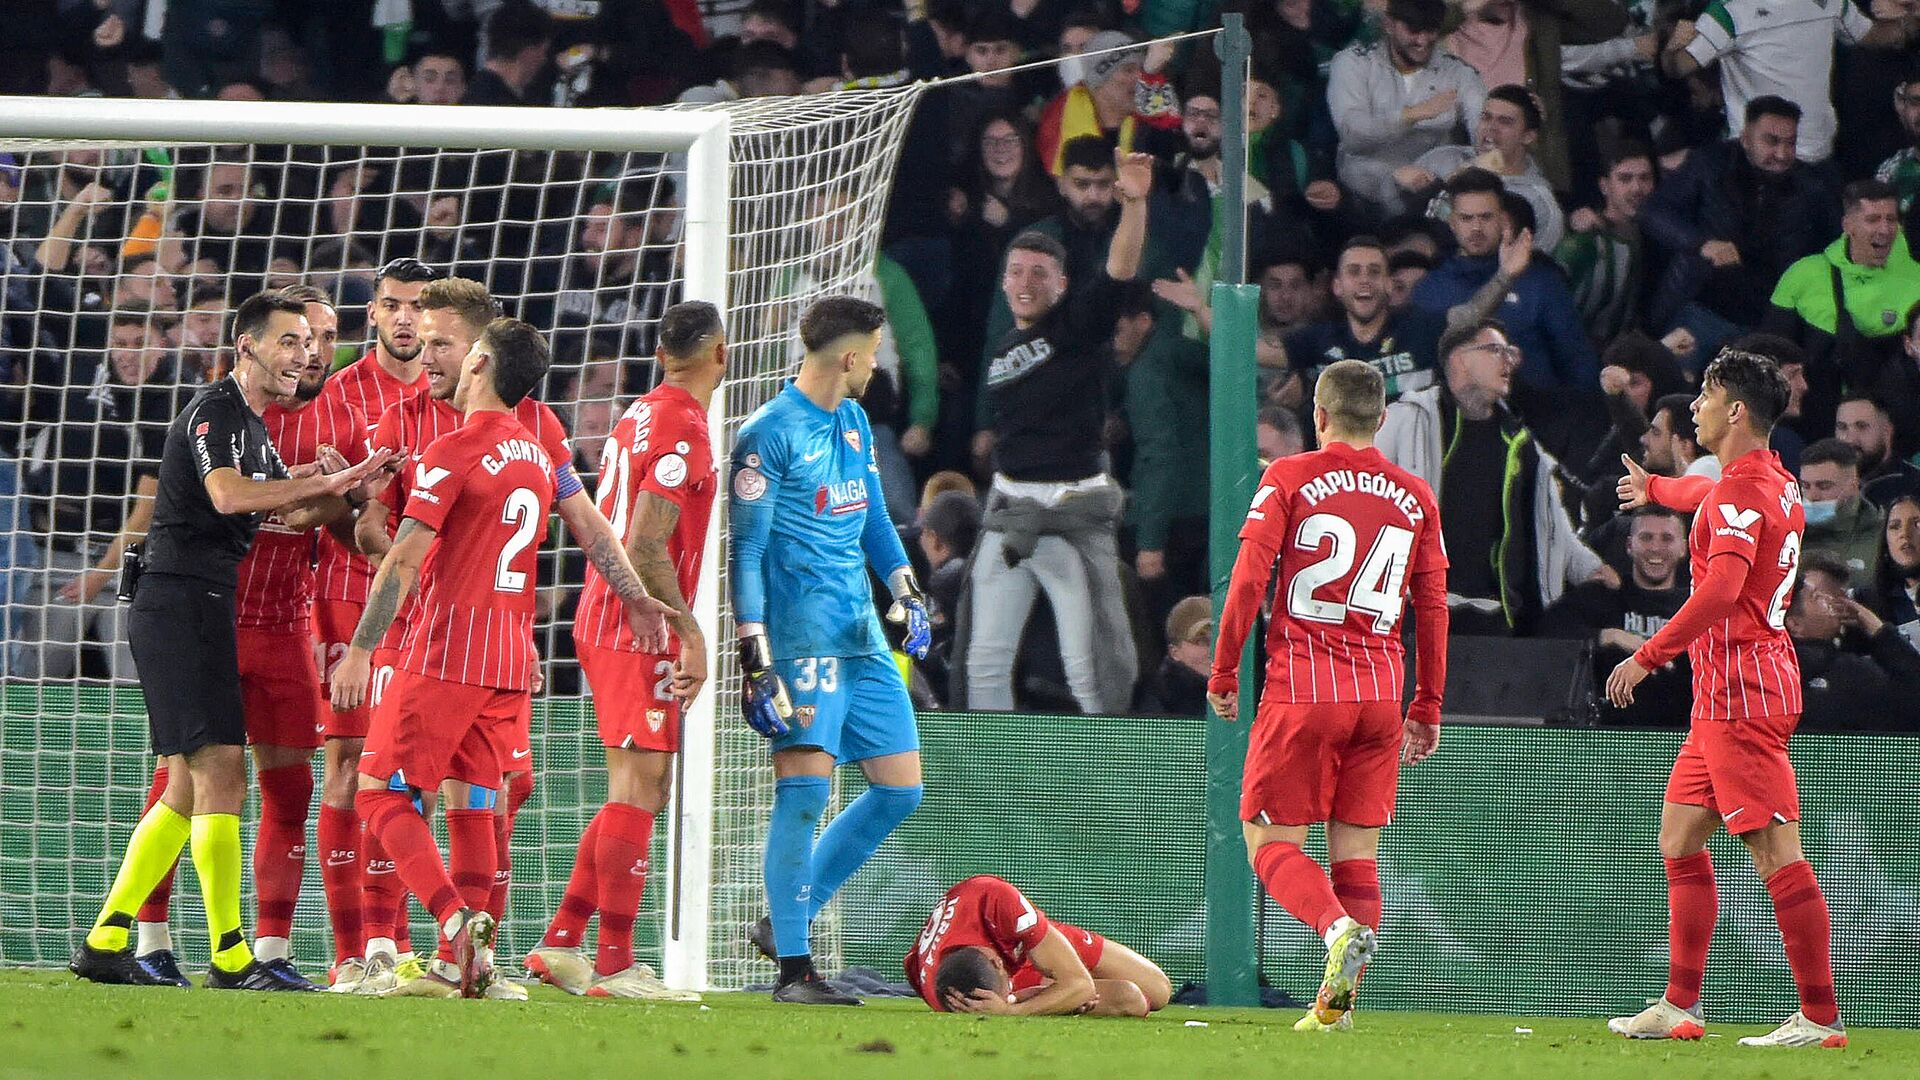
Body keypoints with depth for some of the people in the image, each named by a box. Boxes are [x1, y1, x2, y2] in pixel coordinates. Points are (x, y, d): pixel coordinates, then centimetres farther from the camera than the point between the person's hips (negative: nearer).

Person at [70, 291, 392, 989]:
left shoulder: (254, 427, 21)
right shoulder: (214, 411, -10)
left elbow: (292, 515, 21)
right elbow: (226, 494, -27)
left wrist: (346, 488, 3)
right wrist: (325, 482, -24)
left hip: (203, 612, 10)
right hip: (180, 607, -10)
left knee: (188, 791, 11)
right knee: (220, 775, -12)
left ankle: (104, 943, 12)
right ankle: (230, 958, -13)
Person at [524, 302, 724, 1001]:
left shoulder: (639, 416, 14)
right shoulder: (681, 429, -14)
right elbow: (646, 550, -20)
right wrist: (691, 634, -17)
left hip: (603, 621, 9)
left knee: (641, 793, 14)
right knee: (637, 792, -7)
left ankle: (561, 944, 14)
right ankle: (614, 966, -8)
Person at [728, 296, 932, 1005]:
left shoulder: (853, 421, 16)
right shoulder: (769, 435, -9)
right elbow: (746, 554, -10)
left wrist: (905, 588, 14)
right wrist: (755, 659, -15)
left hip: (862, 636, 8)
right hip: (802, 639, -8)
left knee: (901, 788, 6)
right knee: (804, 788, -13)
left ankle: (787, 919, 16)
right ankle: (792, 966, -8)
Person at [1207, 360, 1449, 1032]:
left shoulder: (1289, 479, 0)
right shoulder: (1416, 498, 10)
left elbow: (1249, 579, -7)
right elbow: (1433, 608, 12)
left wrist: (1223, 673, 1)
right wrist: (1427, 708, 18)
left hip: (1301, 691, -4)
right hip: (1381, 694, 4)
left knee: (1270, 841, 0)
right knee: (1357, 850, 7)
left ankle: (1340, 927, -27)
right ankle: (1337, 1001, -1)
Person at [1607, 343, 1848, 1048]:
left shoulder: (1742, 493, -16)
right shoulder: (1776, 482, 16)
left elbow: (1721, 589, -30)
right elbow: (1708, 495, 42)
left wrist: (1648, 655, -27)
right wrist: (1655, 489, 62)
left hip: (1741, 691, -11)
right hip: (1725, 696, 11)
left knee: (1778, 857, -11)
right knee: (1679, 842, 15)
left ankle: (1820, 1018, -12)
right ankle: (1680, 1008, 19)